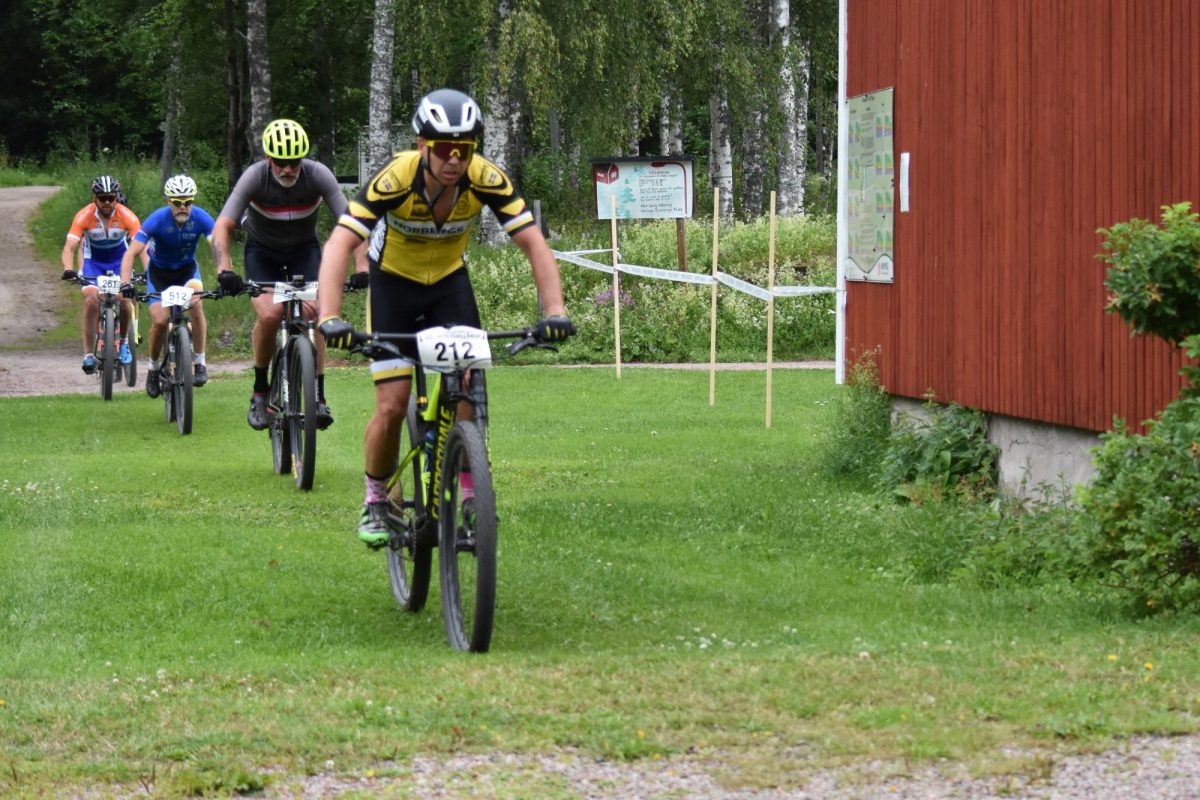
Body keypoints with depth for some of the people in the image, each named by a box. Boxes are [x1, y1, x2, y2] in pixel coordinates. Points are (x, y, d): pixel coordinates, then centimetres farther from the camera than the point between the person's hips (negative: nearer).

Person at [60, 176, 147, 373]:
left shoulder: (127, 217, -24)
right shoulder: (84, 216, -24)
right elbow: (69, 247, -30)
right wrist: (68, 269, -49)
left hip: (119, 261, 0)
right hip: (93, 261, 0)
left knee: (123, 299, -20)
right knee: (91, 300, -23)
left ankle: (123, 342, 9)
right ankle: (88, 354, -18)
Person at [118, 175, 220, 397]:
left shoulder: (201, 218, -25)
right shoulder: (157, 220, -29)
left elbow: (217, 247, -34)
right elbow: (131, 253, -32)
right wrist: (125, 283, -46)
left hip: (187, 268, 1)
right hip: (159, 271, -1)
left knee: (196, 304, -28)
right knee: (160, 320, -16)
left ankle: (200, 363, -17)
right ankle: (154, 368, 11)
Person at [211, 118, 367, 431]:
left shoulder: (318, 175, -25)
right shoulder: (255, 177, -27)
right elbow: (223, 226, -31)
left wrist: (362, 265, -41)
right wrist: (224, 269, -47)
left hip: (304, 250, 1)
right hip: (262, 251, -1)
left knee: (311, 313, -21)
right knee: (269, 315, -24)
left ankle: (318, 396, -12)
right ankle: (260, 390, -3)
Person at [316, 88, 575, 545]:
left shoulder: (487, 180, -25)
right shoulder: (395, 179, -32)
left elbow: (533, 244, -24)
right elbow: (339, 244, -38)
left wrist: (555, 311, -38)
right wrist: (329, 318, -51)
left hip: (449, 281, 2)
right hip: (393, 284, -2)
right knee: (392, 406, -9)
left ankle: (471, 497, 0)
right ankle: (375, 502, 14)